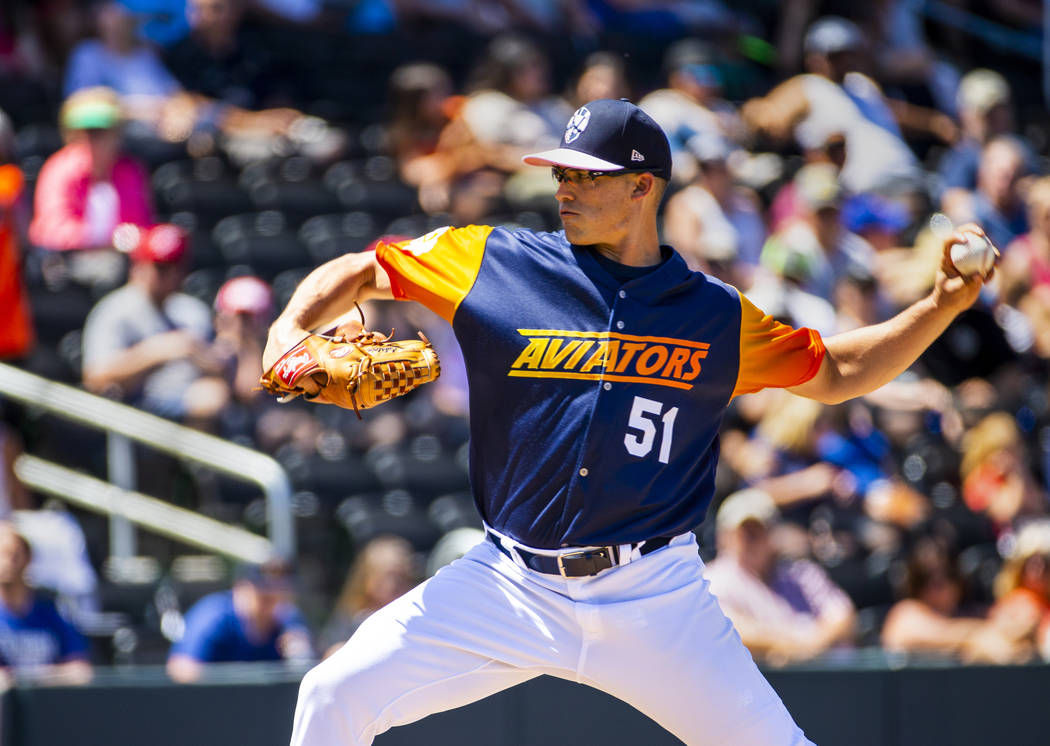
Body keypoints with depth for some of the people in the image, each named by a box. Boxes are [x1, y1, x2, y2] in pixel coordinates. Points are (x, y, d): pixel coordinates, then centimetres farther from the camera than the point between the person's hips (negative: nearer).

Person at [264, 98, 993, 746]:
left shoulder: (716, 315, 5)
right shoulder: (491, 263, 2)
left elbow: (835, 373, 16)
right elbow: (361, 272, 10)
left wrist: (942, 306, 4)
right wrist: (290, 330, -10)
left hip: (654, 597, 0)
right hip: (513, 586, 0)